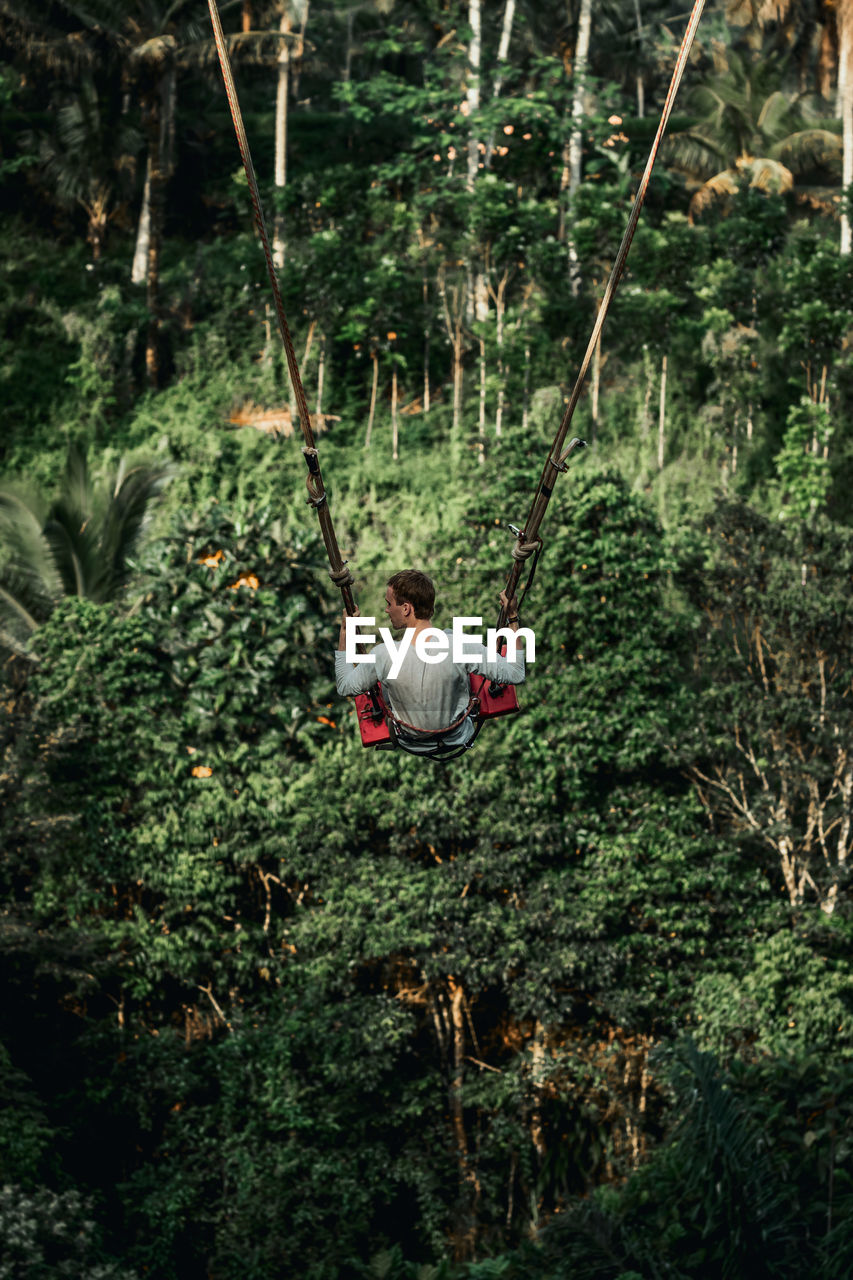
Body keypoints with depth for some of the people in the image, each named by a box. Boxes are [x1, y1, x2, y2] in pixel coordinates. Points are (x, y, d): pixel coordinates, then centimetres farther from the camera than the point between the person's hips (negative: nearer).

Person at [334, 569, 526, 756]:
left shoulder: (383, 656, -30)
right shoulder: (461, 645, -31)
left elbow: (345, 687, -11)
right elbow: (516, 674, -20)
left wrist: (345, 631, -6)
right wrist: (513, 619, -14)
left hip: (411, 744, 0)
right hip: (458, 738, 0)